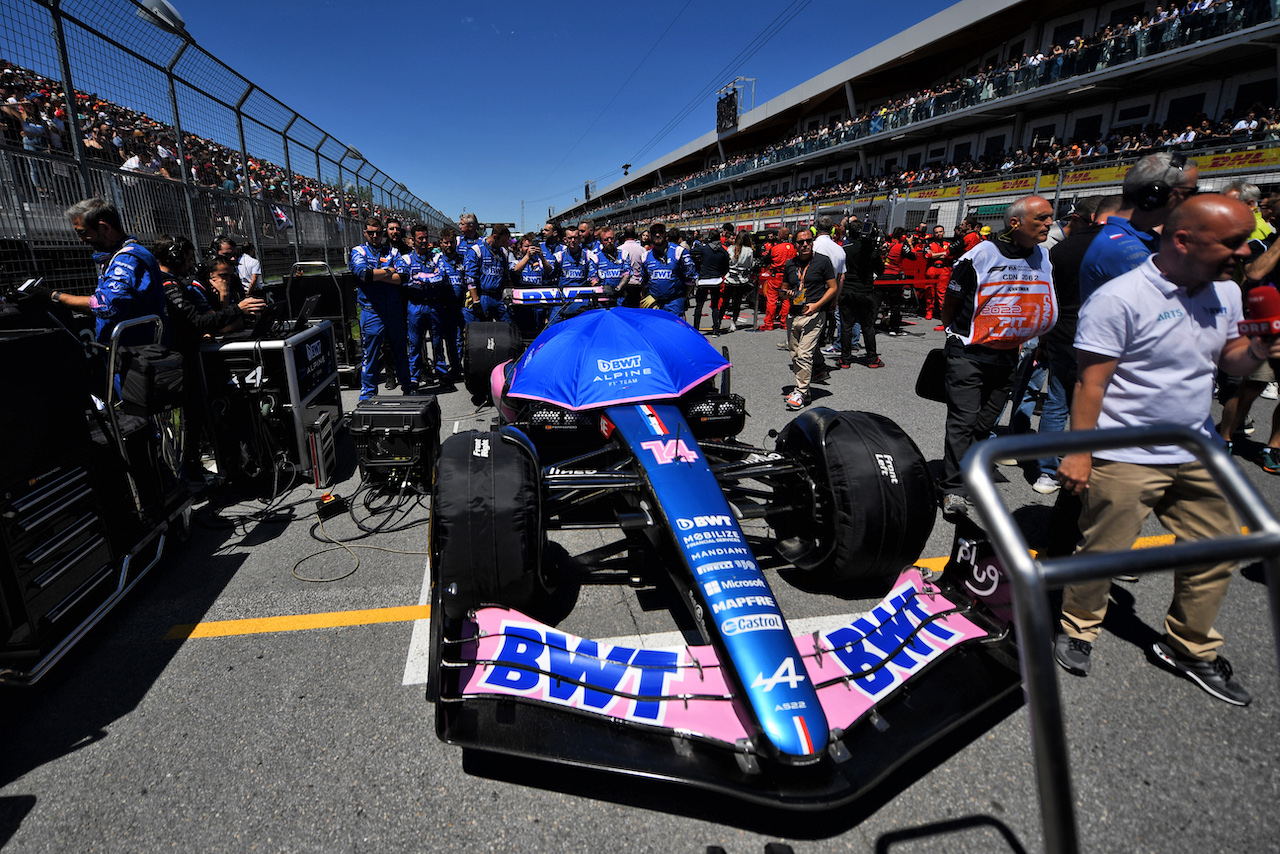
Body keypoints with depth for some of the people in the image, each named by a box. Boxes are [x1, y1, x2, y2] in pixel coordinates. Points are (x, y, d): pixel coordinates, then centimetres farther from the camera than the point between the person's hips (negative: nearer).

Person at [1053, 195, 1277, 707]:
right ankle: (1077, 631, 28)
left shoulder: (1226, 293, 7)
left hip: (1195, 454, 8)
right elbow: (1091, 382, -18)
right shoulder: (1120, 298, -17)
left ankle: (1189, 648, 34)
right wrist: (1077, 452, -19)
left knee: (1218, 551, 14)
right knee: (1103, 553, 4)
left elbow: (1229, 362, 16)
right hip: (1125, 459, -7)